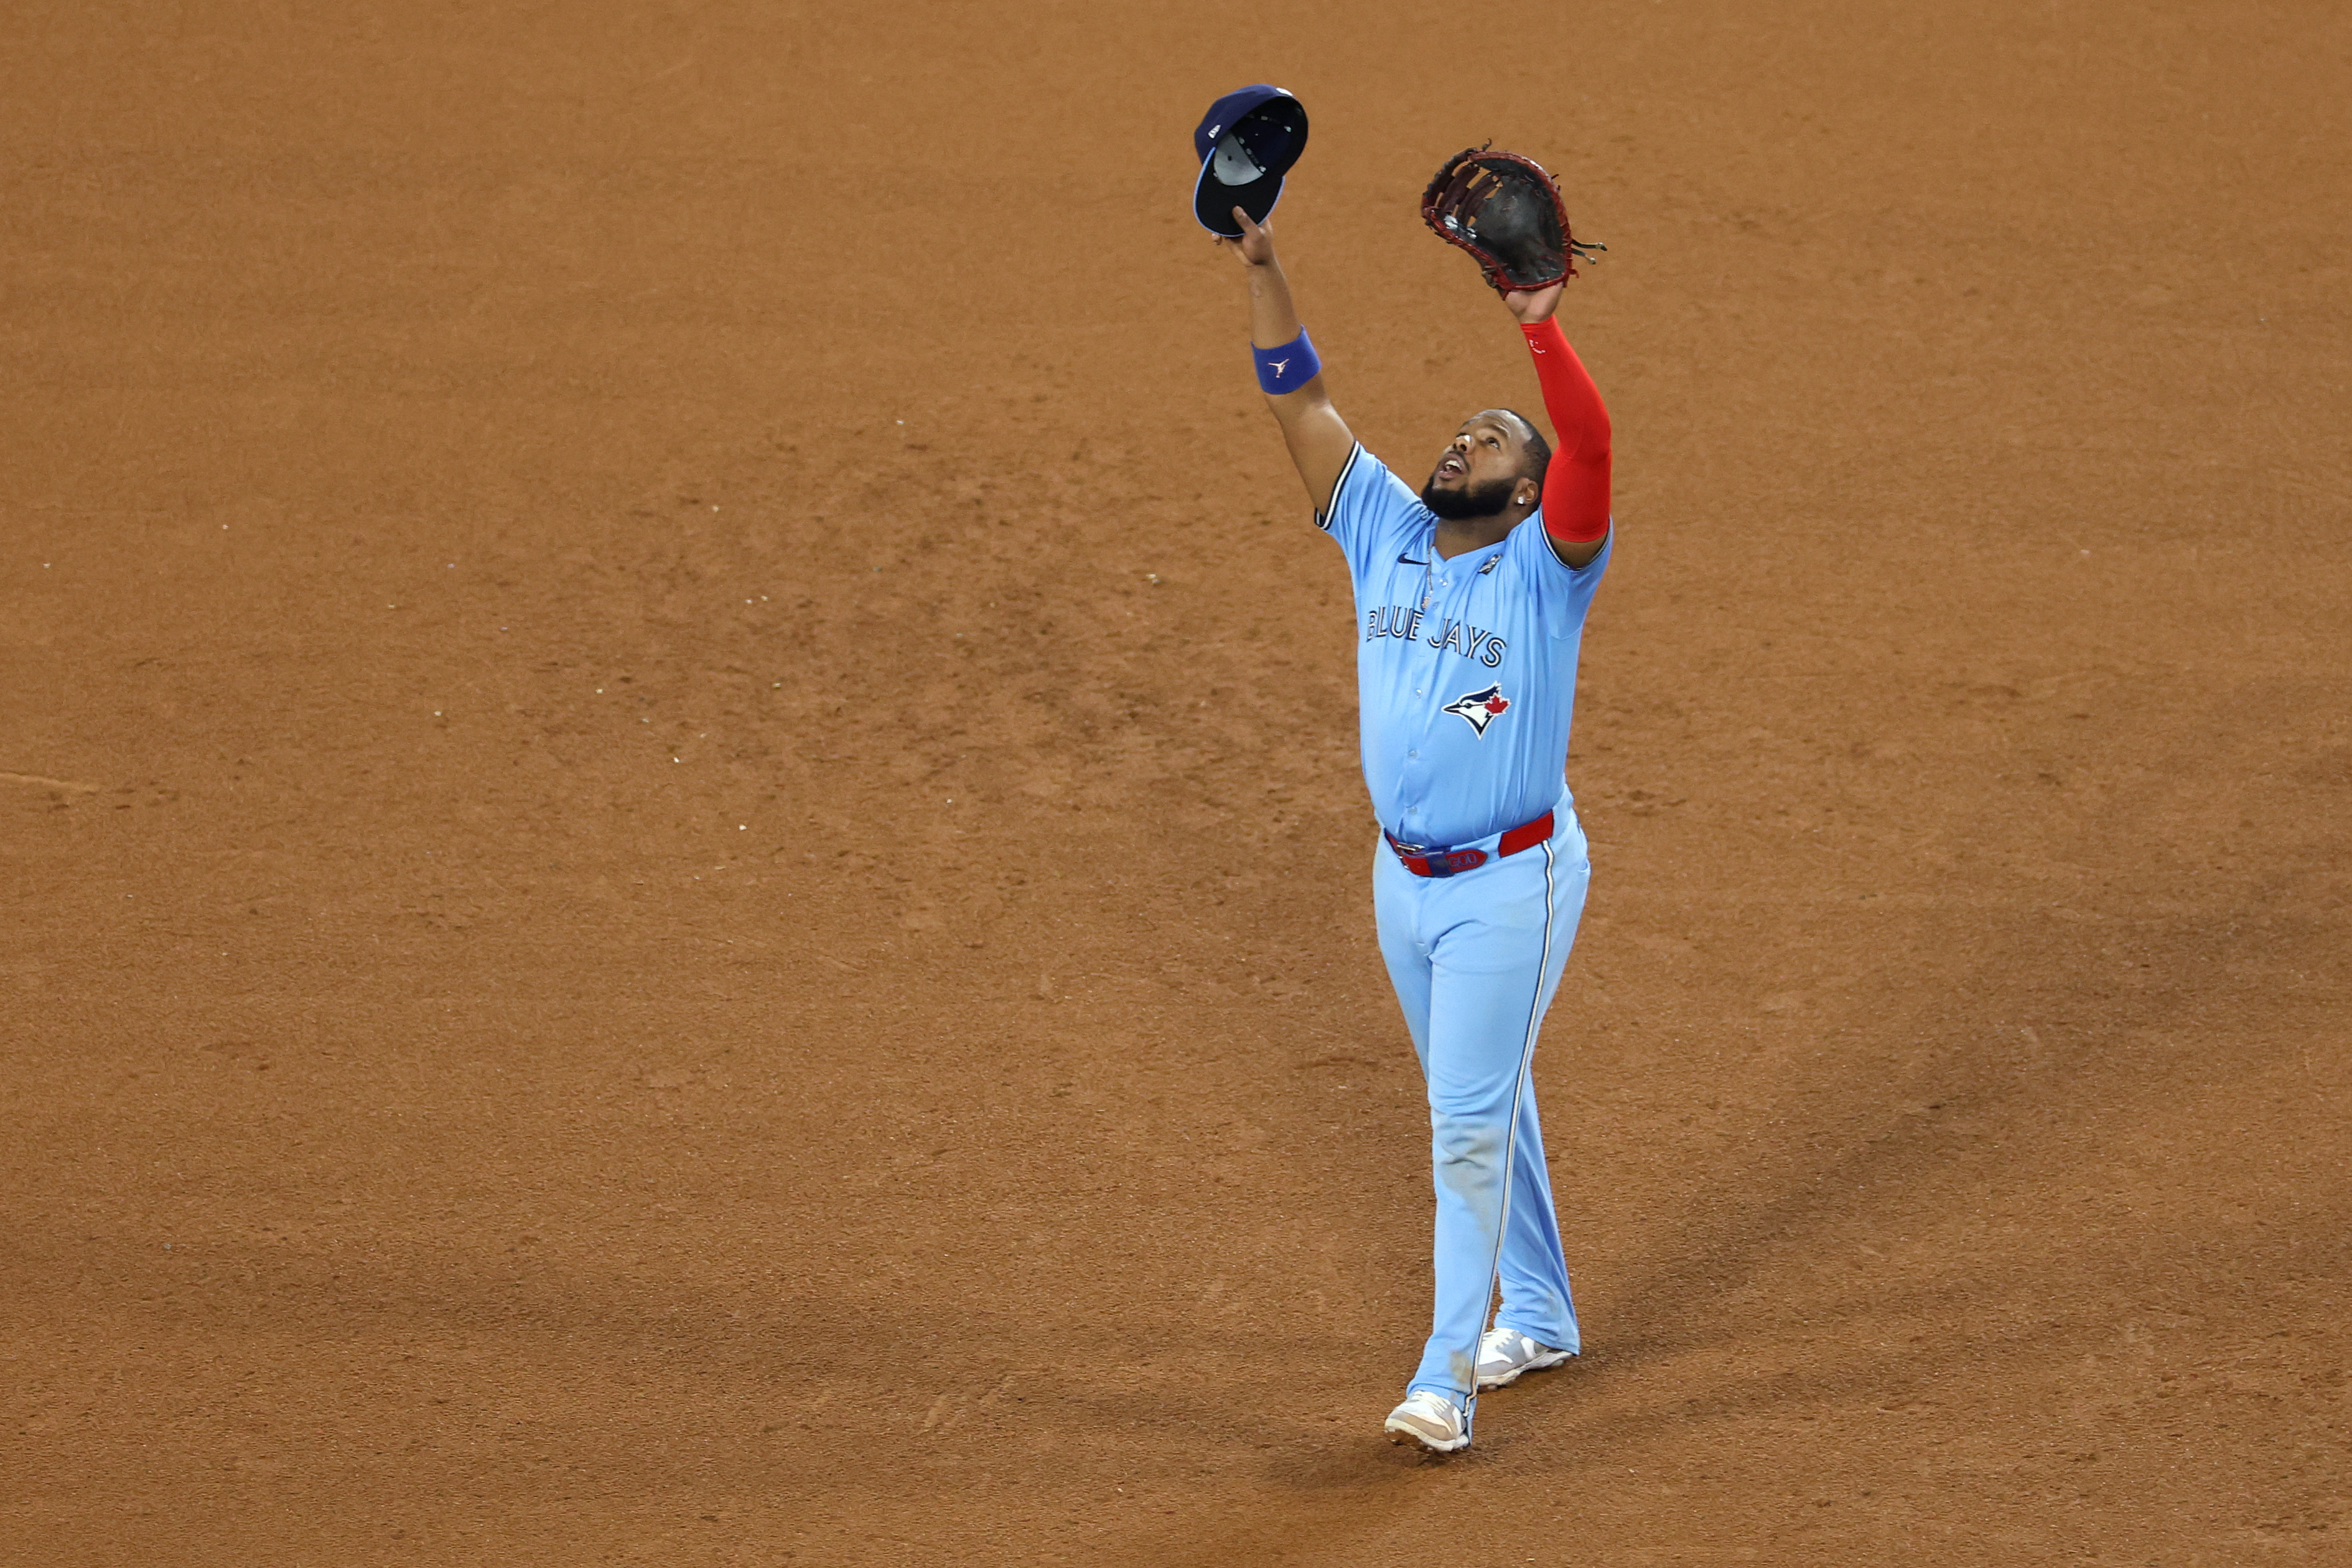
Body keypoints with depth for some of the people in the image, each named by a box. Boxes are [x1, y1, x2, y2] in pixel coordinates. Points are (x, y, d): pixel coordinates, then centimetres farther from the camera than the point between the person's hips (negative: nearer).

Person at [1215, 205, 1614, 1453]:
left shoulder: (1547, 563, -10)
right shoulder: (1387, 535, 4)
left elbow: (1592, 441, -29)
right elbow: (1299, 404, -1)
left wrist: (1541, 327, -42)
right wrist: (1261, 269, -11)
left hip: (1513, 883, -6)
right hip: (1405, 880, 6)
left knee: (1470, 1124, -7)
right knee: (1483, 1107, 18)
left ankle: (1446, 1379, -5)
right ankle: (1537, 1318, 34)